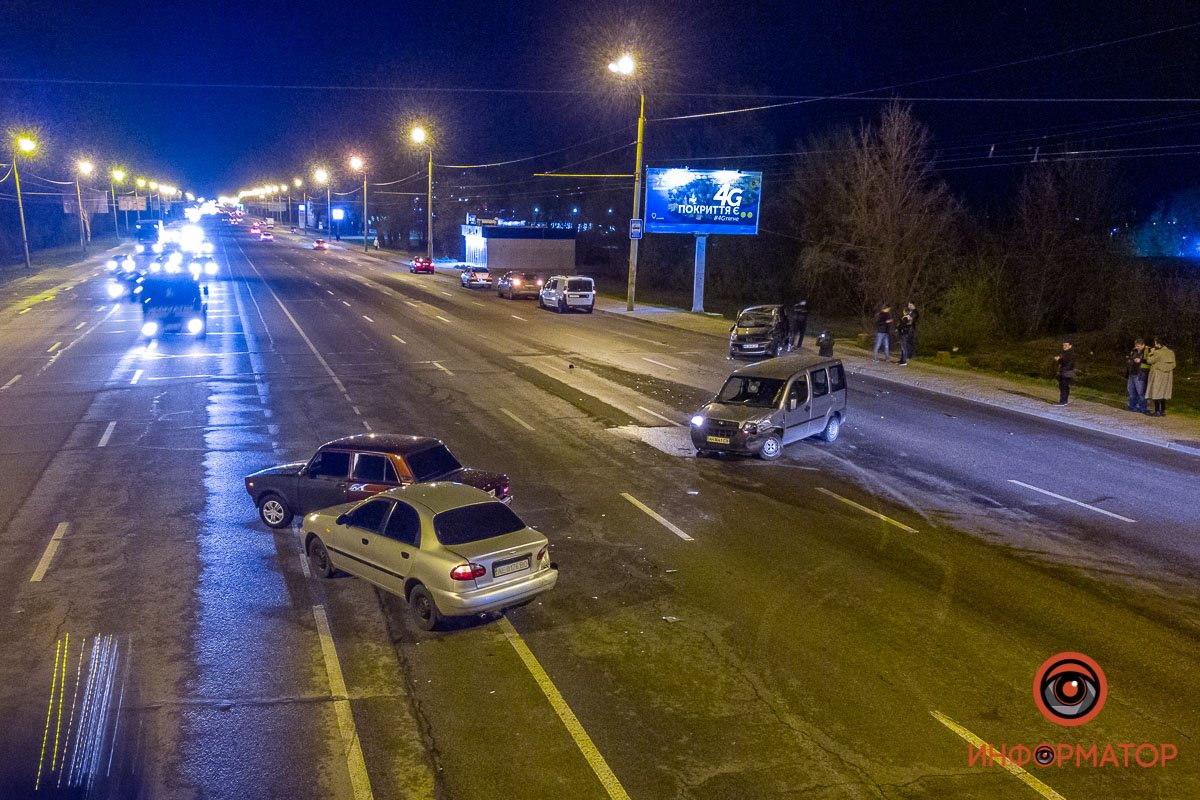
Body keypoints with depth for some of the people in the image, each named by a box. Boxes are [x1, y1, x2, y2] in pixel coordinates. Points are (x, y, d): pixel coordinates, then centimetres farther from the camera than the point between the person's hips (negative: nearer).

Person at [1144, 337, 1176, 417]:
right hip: (1167, 376, 7)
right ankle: (1163, 411, 16)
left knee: (1156, 392, -2)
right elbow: (1173, 365, 10)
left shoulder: (1158, 352, -17)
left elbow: (1150, 360, -10)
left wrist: (1151, 353, 2)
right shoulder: (1171, 352, 6)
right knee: (1163, 393, 14)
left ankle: (1157, 411, -3)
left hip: (1157, 375, -7)